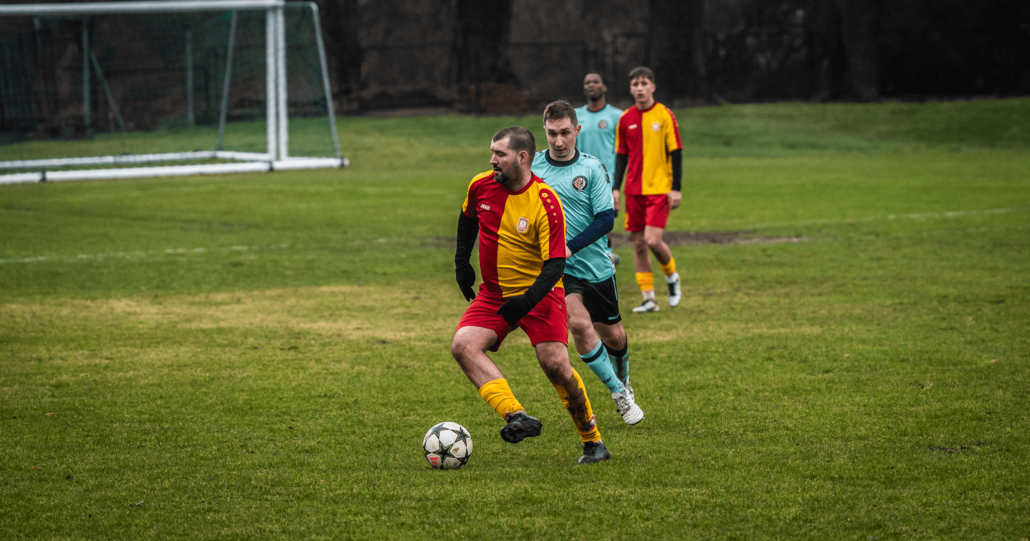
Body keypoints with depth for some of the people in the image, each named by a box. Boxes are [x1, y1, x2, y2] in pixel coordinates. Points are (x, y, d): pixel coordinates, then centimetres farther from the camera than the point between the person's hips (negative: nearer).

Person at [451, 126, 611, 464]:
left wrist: (528, 300, -32)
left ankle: (593, 442, 7)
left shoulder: (546, 202, -20)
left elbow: (555, 264, -20)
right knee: (463, 345, -20)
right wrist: (461, 262, 17)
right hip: (493, 293, 5)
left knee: (555, 365, -14)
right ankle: (517, 418, -30)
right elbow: (468, 217, 20)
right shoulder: (480, 186, -5)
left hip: (539, 293, -5)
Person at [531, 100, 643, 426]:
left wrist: (570, 247, -21)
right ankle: (618, 392, -6)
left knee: (613, 335, 11)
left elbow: (606, 219, -10)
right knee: (579, 323, -22)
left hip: (596, 267, 1)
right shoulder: (531, 166, -2)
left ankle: (623, 379, 44)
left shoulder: (592, 168, -5)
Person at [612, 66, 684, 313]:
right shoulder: (625, 119, 7)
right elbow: (621, 155, 13)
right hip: (634, 190, 4)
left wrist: (676, 188, -8)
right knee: (639, 243, 2)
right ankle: (648, 298, 9)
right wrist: (615, 188, 6)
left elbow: (676, 153, -3)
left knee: (653, 240, -15)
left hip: (660, 189, -4)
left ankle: (672, 276, 14)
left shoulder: (664, 115, -4)